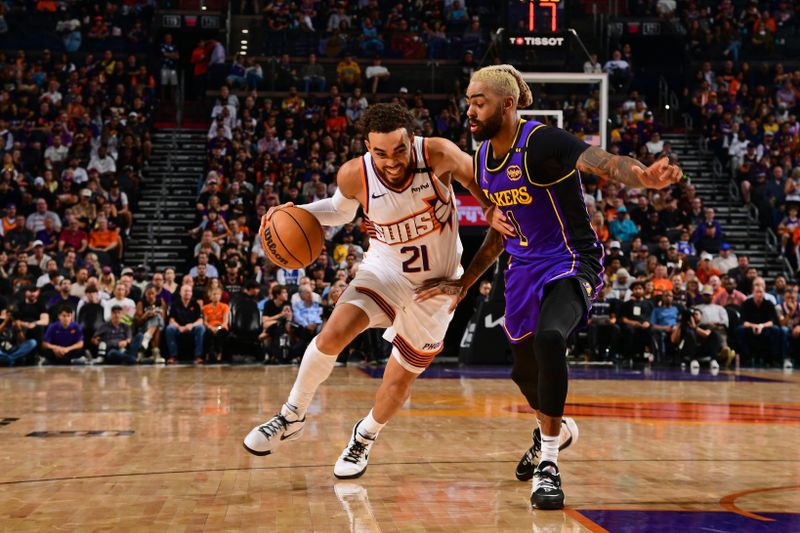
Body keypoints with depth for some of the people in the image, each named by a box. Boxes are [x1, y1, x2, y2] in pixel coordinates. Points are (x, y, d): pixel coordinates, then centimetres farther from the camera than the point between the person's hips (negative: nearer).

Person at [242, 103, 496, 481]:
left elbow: (477, 180, -7)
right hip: (385, 268, 1)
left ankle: (364, 437, 35)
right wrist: (298, 213, -11)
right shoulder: (354, 175, -18)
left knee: (398, 383, 3)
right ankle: (292, 416, 1)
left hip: (435, 285, -1)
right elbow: (341, 209, 5)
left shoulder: (438, 156, -27)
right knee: (334, 333, -23)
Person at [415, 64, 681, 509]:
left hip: (571, 263, -8)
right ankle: (555, 429, 52)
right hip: (524, 269, 8)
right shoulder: (484, 157, 5)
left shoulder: (541, 141, -19)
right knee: (524, 369, 18)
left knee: (548, 337, -35)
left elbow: (604, 163, -36)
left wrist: (644, 177, -58)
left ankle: (548, 463, -20)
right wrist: (463, 284, 17)